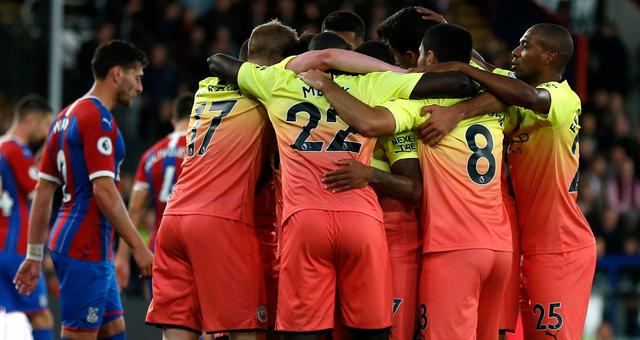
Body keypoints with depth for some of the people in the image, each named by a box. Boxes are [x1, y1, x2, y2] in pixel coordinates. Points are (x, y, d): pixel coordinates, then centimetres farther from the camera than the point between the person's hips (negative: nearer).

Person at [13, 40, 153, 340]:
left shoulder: (66, 116, 16)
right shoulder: (98, 118, -13)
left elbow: (43, 191, 16)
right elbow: (104, 191, -20)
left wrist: (34, 255, 18)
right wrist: (138, 247, -17)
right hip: (85, 251, -10)